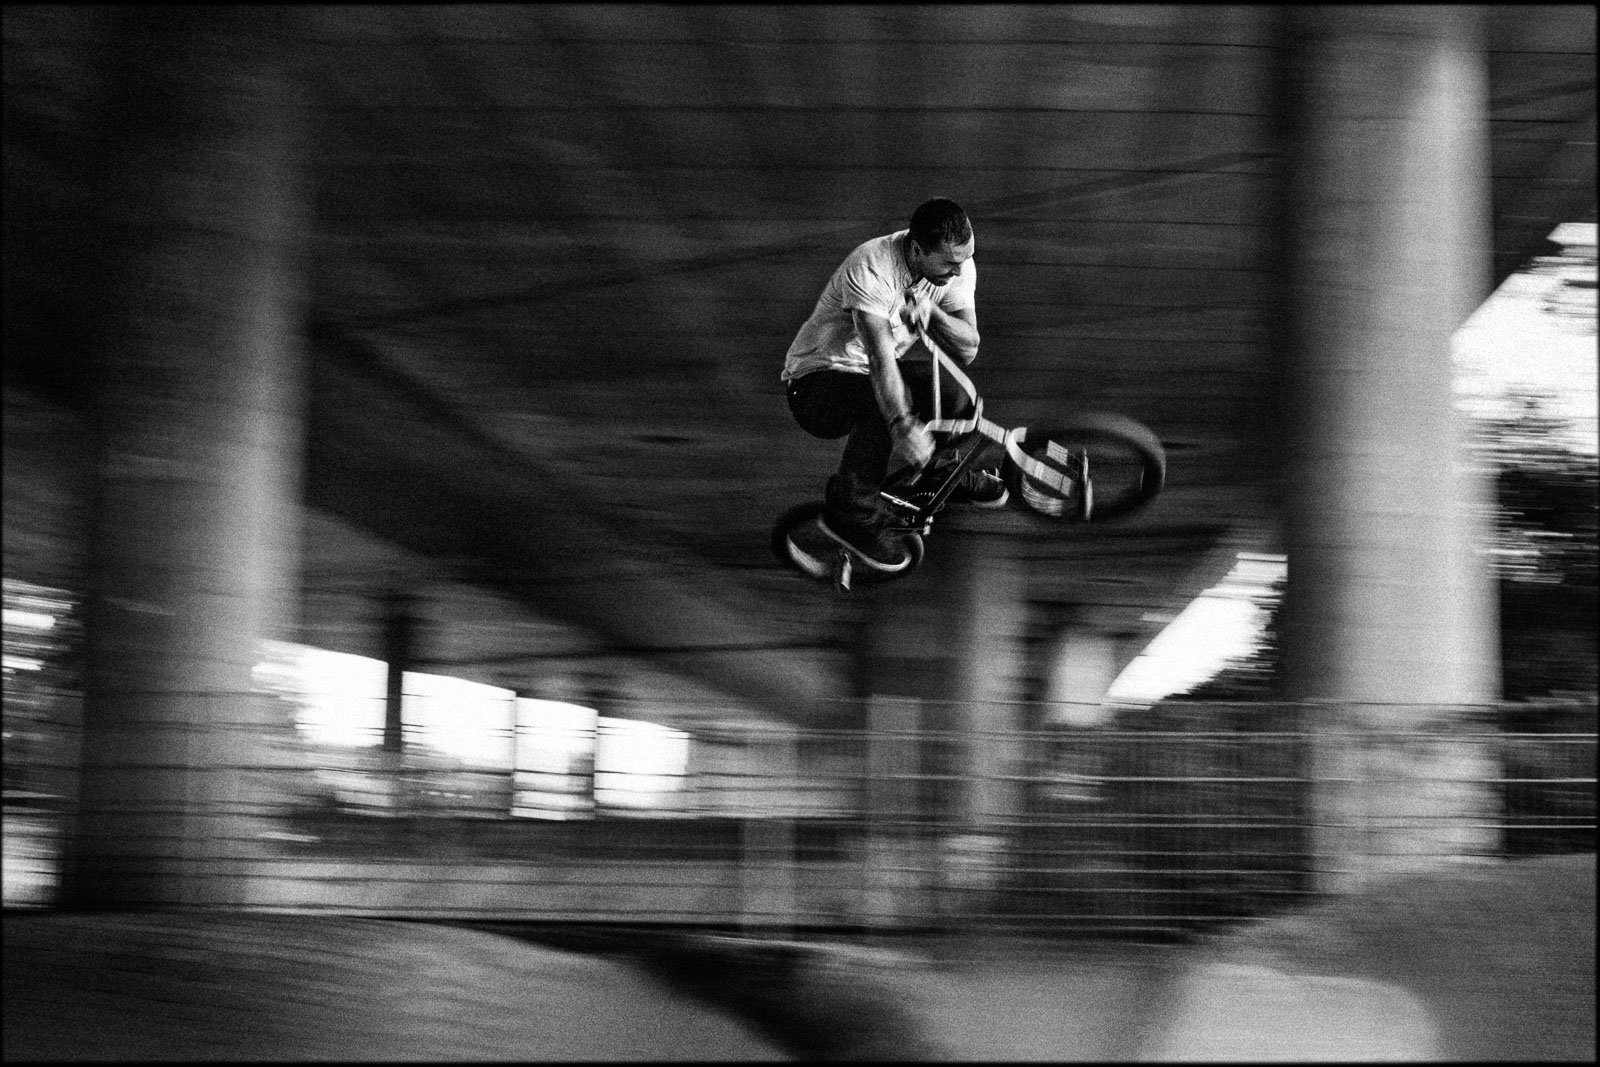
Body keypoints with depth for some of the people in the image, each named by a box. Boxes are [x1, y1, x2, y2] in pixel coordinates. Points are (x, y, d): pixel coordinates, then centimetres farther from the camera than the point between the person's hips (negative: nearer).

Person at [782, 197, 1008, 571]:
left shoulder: (958, 265, -11)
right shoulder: (871, 270, -32)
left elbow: (966, 350, -16)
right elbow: (880, 356, -42)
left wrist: (929, 311, -34)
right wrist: (903, 426, -55)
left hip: (885, 373, 7)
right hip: (817, 380, -7)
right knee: (883, 405, -36)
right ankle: (850, 513, -19)